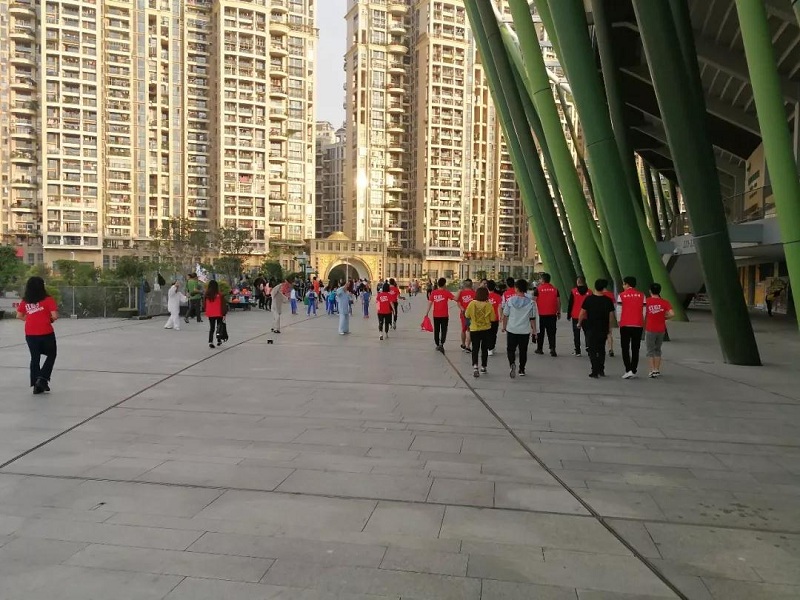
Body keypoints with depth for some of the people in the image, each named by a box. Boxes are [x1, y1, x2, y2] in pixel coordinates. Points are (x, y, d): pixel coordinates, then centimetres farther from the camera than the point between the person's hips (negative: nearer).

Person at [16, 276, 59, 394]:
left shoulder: (25, 301, 4)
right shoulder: (48, 299, -10)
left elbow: (19, 316, 6)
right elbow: (55, 316, -15)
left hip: (30, 334, 4)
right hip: (46, 333, -4)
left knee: (35, 358, 12)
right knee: (51, 355, 15)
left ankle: (36, 385, 15)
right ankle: (42, 378, 1)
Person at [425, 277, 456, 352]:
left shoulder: (433, 293, 0)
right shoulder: (446, 292, -7)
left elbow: (430, 303, -1)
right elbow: (455, 298, -16)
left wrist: (427, 313, 3)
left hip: (436, 315, 3)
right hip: (444, 315, -3)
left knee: (436, 330, 15)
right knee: (444, 330, 2)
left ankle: (437, 345, 24)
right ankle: (441, 344, -16)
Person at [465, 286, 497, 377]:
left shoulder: (472, 303, -11)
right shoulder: (489, 305, -11)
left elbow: (467, 315, -1)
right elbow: (492, 318, -7)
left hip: (474, 330, -1)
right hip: (486, 330, 1)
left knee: (475, 349, 4)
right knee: (484, 348, 17)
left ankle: (475, 366, -17)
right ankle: (483, 367, 27)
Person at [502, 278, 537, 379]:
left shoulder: (510, 300, -7)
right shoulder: (531, 303, -5)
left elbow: (505, 316, 0)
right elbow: (532, 318, -2)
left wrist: (504, 327, 14)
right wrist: (534, 331, 6)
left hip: (511, 330, -1)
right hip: (525, 331, 1)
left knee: (510, 349, 10)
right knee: (523, 351, 15)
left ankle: (512, 364, -15)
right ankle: (522, 370, 23)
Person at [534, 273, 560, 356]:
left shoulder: (538, 289, -5)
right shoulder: (555, 289, 3)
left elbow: (534, 301, -6)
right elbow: (558, 302, 5)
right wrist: (559, 312, 14)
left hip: (541, 314, -2)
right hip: (552, 314, 2)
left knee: (540, 332, 11)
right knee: (551, 333, 5)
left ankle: (539, 349, 19)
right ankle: (552, 349, -7)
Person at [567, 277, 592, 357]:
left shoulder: (573, 291, -5)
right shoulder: (589, 292, 0)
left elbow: (570, 304, -3)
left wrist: (568, 315, 4)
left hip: (575, 316, -1)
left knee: (576, 334, 4)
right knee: (587, 333, 10)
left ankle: (577, 351, 5)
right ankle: (588, 347, -8)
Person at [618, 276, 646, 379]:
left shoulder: (622, 295, -3)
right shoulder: (641, 295, 4)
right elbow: (644, 311, 3)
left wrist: (619, 322, 8)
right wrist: (643, 323, 12)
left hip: (625, 325, -2)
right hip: (638, 325, 2)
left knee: (625, 348, 5)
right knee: (635, 349, 9)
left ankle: (628, 370, -5)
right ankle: (633, 371, 10)